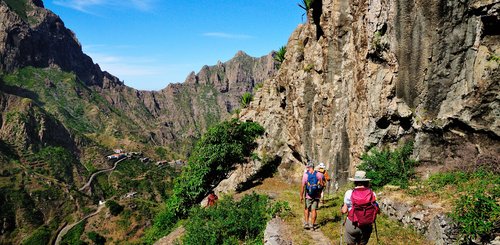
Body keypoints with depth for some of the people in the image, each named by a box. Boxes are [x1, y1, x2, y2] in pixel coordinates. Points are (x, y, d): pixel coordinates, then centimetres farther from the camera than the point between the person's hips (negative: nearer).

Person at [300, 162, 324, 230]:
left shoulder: (305, 174, -8)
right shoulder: (318, 174, -4)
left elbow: (303, 186, -10)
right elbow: (322, 184, -1)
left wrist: (301, 195, -4)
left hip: (308, 195, -1)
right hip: (316, 195, 1)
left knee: (306, 209, 15)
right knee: (314, 210, 5)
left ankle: (306, 223, 11)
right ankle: (312, 225, 8)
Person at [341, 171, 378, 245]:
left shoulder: (349, 193, -12)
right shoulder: (372, 194, -7)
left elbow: (344, 210, -8)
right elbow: (376, 210, -2)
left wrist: (342, 207, 13)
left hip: (352, 224, -2)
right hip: (366, 225, 2)